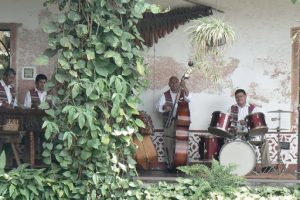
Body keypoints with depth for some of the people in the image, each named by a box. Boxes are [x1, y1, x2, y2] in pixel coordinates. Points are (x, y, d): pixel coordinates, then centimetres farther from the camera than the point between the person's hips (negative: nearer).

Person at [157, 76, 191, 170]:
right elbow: (158, 106, -4)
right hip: (169, 122, 1)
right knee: (168, 143, -1)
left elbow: (188, 98, -19)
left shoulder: (183, 93, 3)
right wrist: (164, 107, -26)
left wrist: (184, 87, -31)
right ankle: (170, 163, 11)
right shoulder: (165, 95, 4)